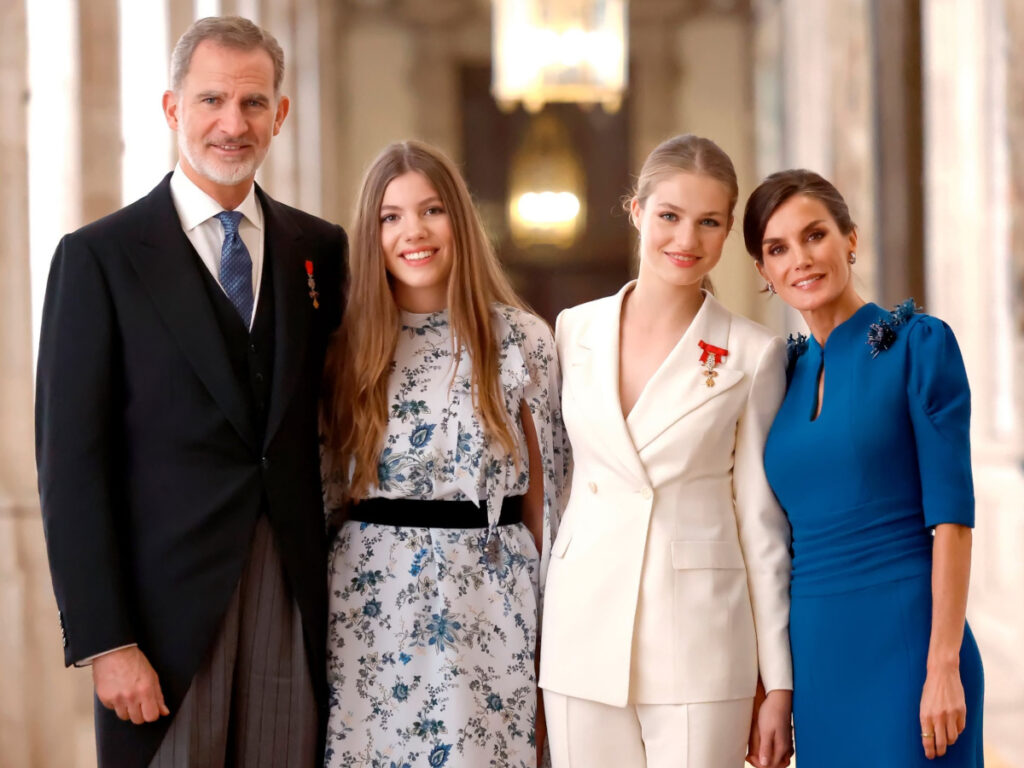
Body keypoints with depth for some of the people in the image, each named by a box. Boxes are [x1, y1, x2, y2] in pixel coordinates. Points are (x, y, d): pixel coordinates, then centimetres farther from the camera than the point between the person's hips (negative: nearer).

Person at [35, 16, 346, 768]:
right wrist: (104, 642, -12)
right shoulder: (99, 257, -3)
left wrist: (341, 592, 2)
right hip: (166, 602, -3)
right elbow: (71, 462, -6)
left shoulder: (321, 249, 9)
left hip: (296, 601, 3)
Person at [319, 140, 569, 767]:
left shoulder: (522, 340, 0)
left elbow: (542, 499, 3)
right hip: (372, 606, 1)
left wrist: (550, 639, 3)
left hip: (488, 613, -1)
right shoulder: (351, 346, 5)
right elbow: (328, 489, 12)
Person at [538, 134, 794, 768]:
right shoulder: (575, 332, 7)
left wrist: (778, 686, 0)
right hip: (583, 638, 3)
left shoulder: (753, 354, -1)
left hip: (700, 644, -2)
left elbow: (762, 523, 0)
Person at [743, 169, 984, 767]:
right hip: (813, 650, 5)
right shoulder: (787, 369, 11)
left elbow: (951, 515, -10)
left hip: (904, 638, -5)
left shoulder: (918, 343, -5)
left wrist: (944, 666, -17)